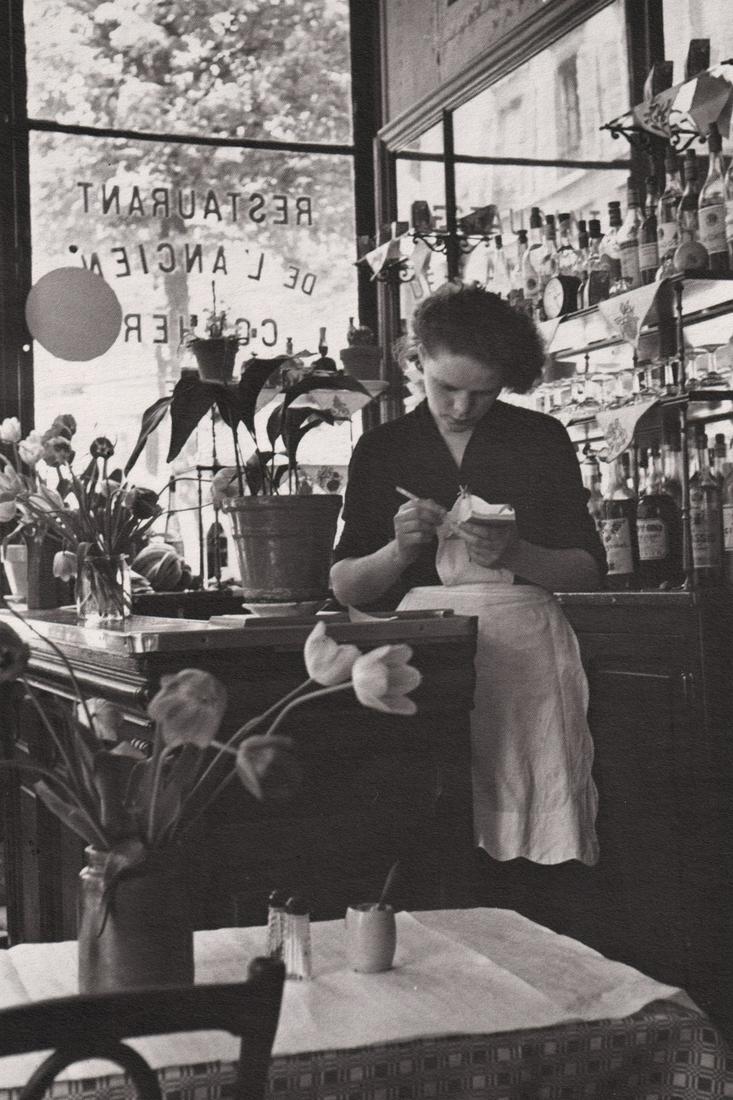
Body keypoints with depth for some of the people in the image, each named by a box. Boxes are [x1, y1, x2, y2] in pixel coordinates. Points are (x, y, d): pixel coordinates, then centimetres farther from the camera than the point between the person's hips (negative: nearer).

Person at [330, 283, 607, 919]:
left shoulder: (542, 440, 10)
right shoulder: (382, 450, 12)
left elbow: (590, 572, 7)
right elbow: (344, 586, 10)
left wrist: (513, 553, -11)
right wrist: (399, 550, -9)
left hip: (524, 648, 0)